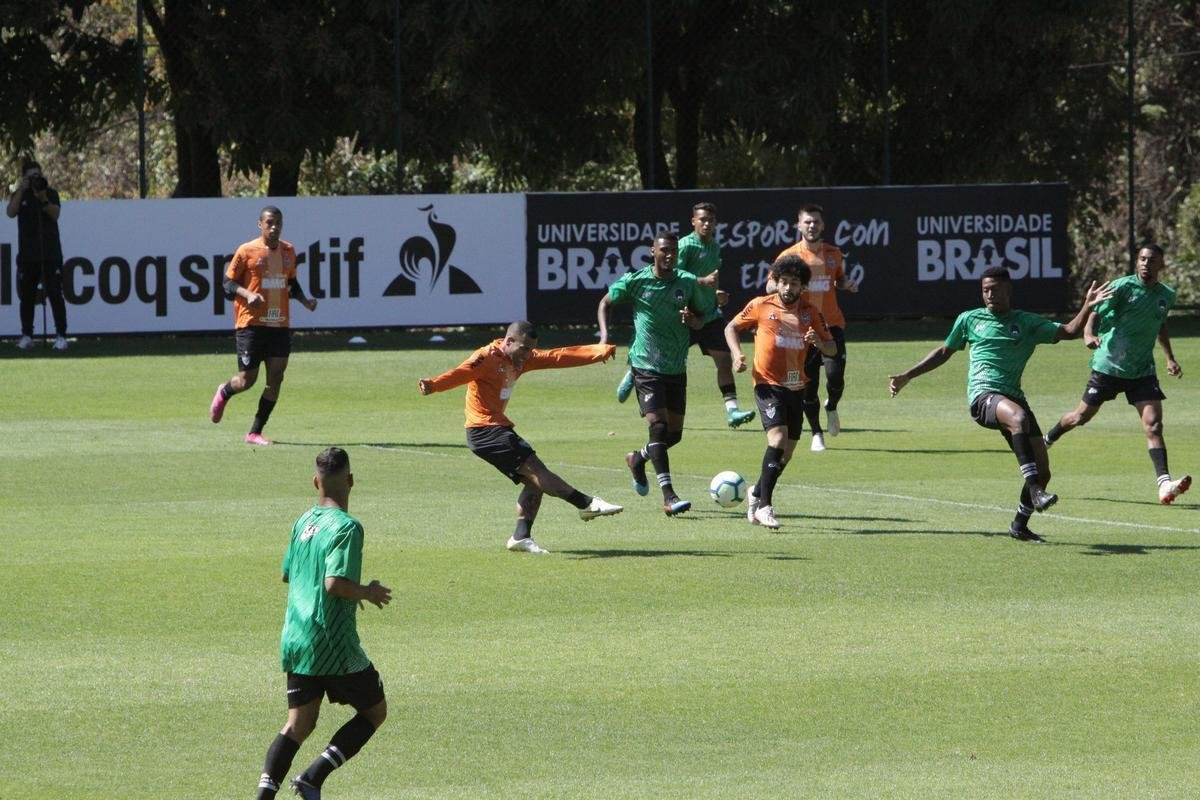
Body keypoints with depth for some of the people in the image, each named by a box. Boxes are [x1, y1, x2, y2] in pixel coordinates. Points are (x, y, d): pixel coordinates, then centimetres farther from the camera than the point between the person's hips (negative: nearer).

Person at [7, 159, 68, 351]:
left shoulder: (51, 193, 5)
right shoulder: (20, 195, 8)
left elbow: (55, 214, -8)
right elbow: (11, 213, -10)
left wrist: (44, 199, -23)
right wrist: (21, 190, -17)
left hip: (51, 253, -2)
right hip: (27, 254, 2)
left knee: (55, 294, -7)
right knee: (27, 295, 5)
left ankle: (61, 335, -7)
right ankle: (27, 336, 12)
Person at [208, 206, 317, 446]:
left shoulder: (288, 251, 11)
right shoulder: (247, 251, -5)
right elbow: (229, 283, -2)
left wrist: (304, 300, 7)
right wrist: (248, 294, -20)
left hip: (280, 325, 4)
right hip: (251, 324, -4)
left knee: (275, 377, -4)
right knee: (247, 379, -3)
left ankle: (255, 432, 4)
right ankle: (223, 393, 33)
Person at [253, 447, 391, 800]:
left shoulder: (303, 523, 10)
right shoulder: (347, 527, -15)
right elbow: (335, 582, -26)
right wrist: (368, 593, -7)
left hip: (295, 640, 7)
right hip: (333, 645, -7)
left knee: (298, 724, 10)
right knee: (375, 711, 10)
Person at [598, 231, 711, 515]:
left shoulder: (688, 283, 1)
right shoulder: (635, 281, -6)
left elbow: (701, 317, 13)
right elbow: (605, 303, 9)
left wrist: (692, 320, -11)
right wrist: (605, 335, -4)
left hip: (677, 369, 4)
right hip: (646, 366, -4)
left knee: (675, 433, 10)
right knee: (658, 425, -17)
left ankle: (638, 459, 42)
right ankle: (669, 497, -20)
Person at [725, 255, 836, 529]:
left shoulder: (810, 312, 6)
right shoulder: (761, 306, -1)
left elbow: (832, 349, 8)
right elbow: (731, 327, 11)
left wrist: (818, 341, -15)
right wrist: (737, 354, -7)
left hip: (795, 388, 4)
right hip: (768, 385, -4)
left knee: (786, 452, 8)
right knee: (778, 438, -23)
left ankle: (757, 493, 33)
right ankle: (764, 506, -19)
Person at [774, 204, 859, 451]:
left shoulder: (833, 254, 8)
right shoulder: (790, 255, -1)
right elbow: (770, 287, 0)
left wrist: (847, 284, 1)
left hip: (831, 324, 1)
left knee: (835, 375, -15)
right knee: (808, 386, 0)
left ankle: (831, 407, 19)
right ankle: (817, 433, 17)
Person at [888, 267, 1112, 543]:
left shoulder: (1028, 323, 14)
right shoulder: (969, 320, 16)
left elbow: (1069, 332, 5)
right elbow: (944, 352, 27)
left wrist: (1087, 308, -12)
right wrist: (906, 376, 27)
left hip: (1013, 397, 3)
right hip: (983, 396, -3)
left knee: (1042, 471, -4)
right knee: (1019, 417, -39)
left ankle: (1020, 525, 19)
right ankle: (1034, 490, -46)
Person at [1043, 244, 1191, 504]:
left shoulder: (1167, 295, 5)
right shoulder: (1123, 286, -11)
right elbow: (1095, 314, -16)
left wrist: (1170, 357, 20)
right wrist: (1089, 335, -36)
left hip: (1143, 371, 3)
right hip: (1109, 364, -3)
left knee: (1153, 424, -13)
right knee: (1081, 417, 11)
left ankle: (1164, 483, -22)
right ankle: (1047, 440, 42)